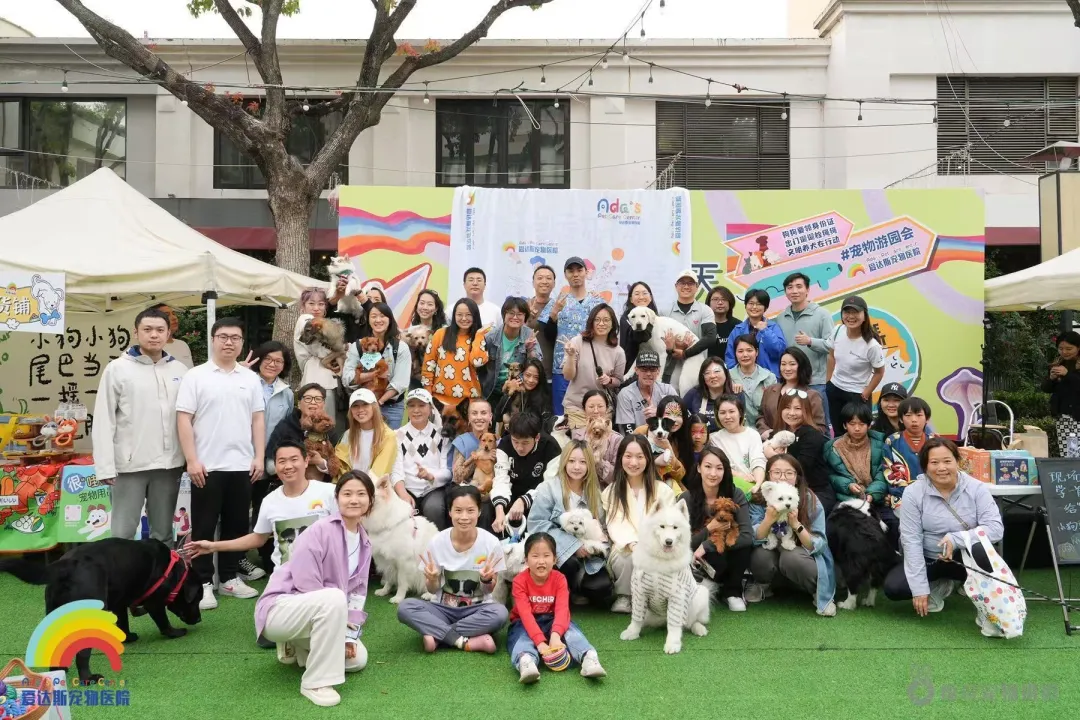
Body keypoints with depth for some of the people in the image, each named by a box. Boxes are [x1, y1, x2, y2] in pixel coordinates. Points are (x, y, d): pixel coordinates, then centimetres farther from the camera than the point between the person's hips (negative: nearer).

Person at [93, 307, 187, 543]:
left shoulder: (180, 370, 7)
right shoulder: (118, 368, -1)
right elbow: (103, 420, -4)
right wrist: (105, 466, -9)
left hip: (169, 463, 3)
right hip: (130, 464, -3)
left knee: (163, 532, 13)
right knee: (123, 533, 2)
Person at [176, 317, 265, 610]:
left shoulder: (250, 378, 10)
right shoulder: (196, 376, -2)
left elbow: (258, 419, 10)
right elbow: (184, 420, -6)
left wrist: (259, 457, 2)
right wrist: (192, 460, -12)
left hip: (242, 465, 4)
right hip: (207, 466, -4)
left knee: (237, 524, 10)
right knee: (204, 526, 4)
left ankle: (230, 577, 21)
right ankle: (203, 583, 12)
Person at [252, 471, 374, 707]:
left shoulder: (364, 543, 5)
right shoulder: (319, 532, -20)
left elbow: (357, 591, 7)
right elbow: (307, 588, -23)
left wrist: (348, 633, -6)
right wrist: (337, 632, -17)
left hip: (313, 612, 8)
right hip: (280, 610, -8)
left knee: (357, 658, 1)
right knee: (334, 599, -35)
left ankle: (297, 646, 20)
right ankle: (315, 682, -23)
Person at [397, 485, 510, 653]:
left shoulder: (491, 543, -12)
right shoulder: (437, 542, -10)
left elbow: (489, 590, -2)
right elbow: (433, 590, -1)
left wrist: (487, 580, -25)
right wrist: (432, 579, -23)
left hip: (476, 610, -1)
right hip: (444, 609, 1)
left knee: (500, 612, -34)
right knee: (405, 608, -26)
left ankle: (437, 635, -22)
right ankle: (466, 641, -28)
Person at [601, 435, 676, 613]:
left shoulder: (662, 490, 5)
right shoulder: (611, 491, 9)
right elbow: (615, 525, -4)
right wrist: (632, 544, -24)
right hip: (624, 548, 0)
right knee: (627, 558, -34)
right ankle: (623, 596, -7)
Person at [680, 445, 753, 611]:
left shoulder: (736, 495, -11)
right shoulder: (686, 499, -13)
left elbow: (748, 536, -24)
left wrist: (707, 546, -29)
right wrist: (709, 529, -25)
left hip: (728, 554, 2)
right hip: (697, 561, -2)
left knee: (744, 545, -30)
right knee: (717, 561, -35)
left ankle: (732, 591, -4)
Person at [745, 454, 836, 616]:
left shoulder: (810, 501, -14)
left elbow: (818, 546, -17)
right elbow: (753, 539, -17)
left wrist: (796, 524, -32)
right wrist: (769, 519, -34)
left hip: (804, 560, -2)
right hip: (772, 557, 2)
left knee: (791, 557, -35)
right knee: (760, 556, -30)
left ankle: (819, 592, -5)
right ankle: (764, 585, 5)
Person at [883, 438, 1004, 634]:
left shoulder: (976, 488, -13)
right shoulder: (914, 493, -13)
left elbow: (996, 528, -21)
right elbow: (911, 540, -16)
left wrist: (955, 539, -35)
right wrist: (920, 589, -20)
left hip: (965, 558, -1)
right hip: (928, 560, 2)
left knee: (982, 550, -36)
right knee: (892, 587, -21)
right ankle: (940, 586, 10)